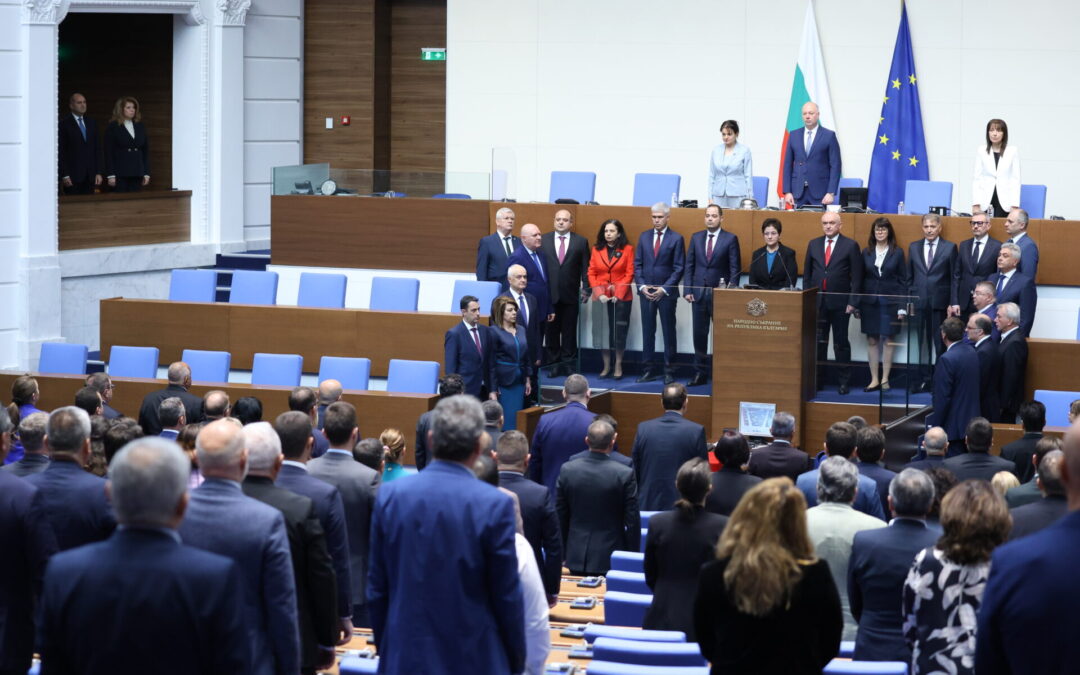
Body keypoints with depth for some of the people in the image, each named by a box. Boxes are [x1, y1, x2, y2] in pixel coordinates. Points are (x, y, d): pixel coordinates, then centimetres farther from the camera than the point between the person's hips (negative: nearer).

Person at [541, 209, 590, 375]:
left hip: (571, 295, -1)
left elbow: (585, 268, 4)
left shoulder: (581, 241, 5)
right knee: (551, 331, 4)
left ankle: (568, 364, 10)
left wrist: (585, 289, -4)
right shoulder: (543, 240, 6)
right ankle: (553, 363, 11)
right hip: (549, 293, 1)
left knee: (569, 332, 4)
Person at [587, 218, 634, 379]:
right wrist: (599, 294, -7)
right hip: (601, 297, 2)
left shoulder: (627, 249, 0)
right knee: (602, 331, 1)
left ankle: (618, 366, 8)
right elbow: (591, 273, 6)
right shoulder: (596, 249, 7)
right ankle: (606, 366, 8)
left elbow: (629, 274, -3)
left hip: (621, 297, -2)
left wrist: (618, 294, -11)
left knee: (619, 331, 0)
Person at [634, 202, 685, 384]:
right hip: (646, 292, 4)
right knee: (647, 331, 5)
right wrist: (642, 286, -4)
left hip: (666, 292, -4)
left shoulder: (676, 239, -3)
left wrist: (664, 289, -12)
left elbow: (679, 268, -5)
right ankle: (649, 369, 10)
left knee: (668, 332, 1)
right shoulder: (644, 237, 9)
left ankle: (669, 371, 4)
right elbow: (637, 264, 10)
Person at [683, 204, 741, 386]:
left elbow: (735, 268, -2)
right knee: (699, 335, 4)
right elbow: (689, 266, 9)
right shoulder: (696, 238, 10)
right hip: (699, 293, 3)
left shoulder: (730, 239, -1)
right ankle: (700, 373, 9)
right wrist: (687, 290, 1)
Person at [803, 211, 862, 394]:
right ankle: (816, 380, 9)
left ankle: (843, 381, 7)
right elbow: (807, 274, 12)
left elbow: (856, 277, -3)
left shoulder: (850, 246, -1)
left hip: (840, 303, -3)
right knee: (818, 342, 5)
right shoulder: (813, 245, 10)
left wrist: (852, 302, -8)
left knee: (841, 343, 3)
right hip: (817, 302, 3)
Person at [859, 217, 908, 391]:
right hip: (869, 301, 2)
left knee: (888, 340, -1)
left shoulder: (897, 253, 2)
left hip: (890, 301, -2)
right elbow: (861, 279, 7)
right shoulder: (866, 252, 7)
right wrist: (857, 305, 2)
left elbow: (903, 280, 1)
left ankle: (885, 379, 5)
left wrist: (902, 306, -5)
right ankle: (874, 380, 6)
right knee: (871, 340, 2)